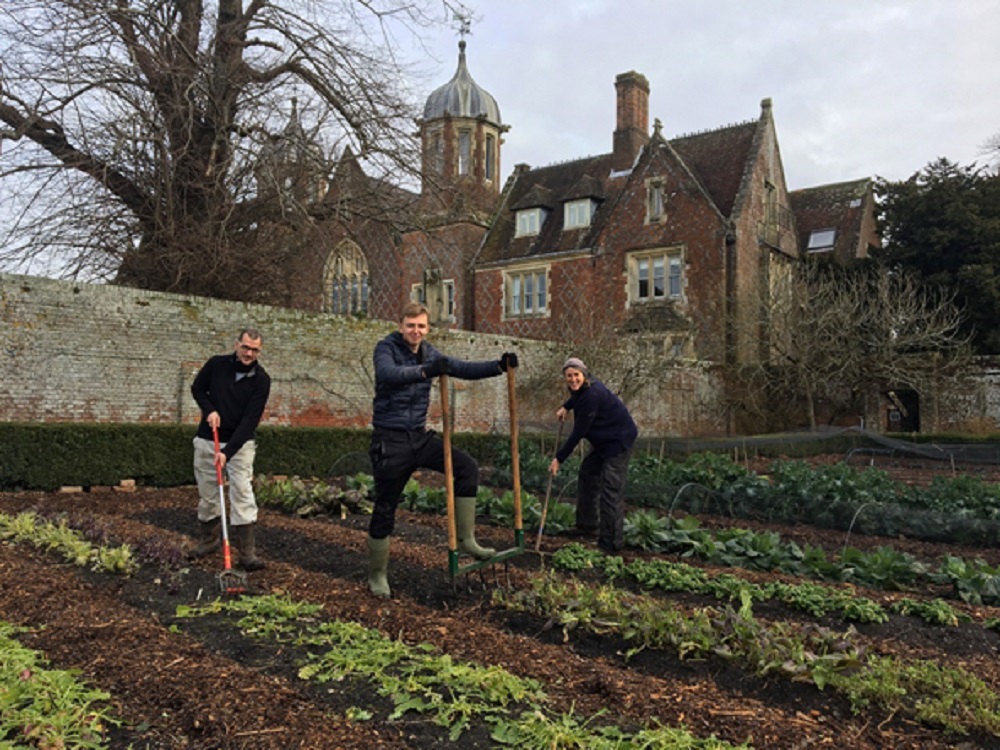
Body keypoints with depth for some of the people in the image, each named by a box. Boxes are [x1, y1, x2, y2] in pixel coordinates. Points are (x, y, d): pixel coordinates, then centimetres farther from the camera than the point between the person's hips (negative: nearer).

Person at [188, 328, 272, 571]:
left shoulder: (261, 379, -13)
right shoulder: (217, 364, -7)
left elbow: (251, 419, -19)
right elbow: (197, 388, 9)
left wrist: (228, 451, -27)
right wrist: (209, 410, -11)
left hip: (240, 443, -2)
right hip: (207, 440, 3)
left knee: (242, 492, -12)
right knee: (207, 492, 11)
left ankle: (247, 551, -10)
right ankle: (208, 539, 31)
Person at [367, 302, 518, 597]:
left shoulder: (429, 353, 7)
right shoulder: (386, 348, -11)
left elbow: (464, 369, 4)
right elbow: (387, 373, -33)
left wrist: (500, 365, -11)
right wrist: (426, 371, -49)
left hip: (420, 436, 6)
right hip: (390, 439, -6)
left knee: (467, 467, -6)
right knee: (385, 509, 2)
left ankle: (466, 540, 3)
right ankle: (377, 575, 19)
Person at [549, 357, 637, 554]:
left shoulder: (592, 395, -27)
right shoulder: (583, 388, 2)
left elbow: (579, 432, -24)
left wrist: (559, 458, -18)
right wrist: (566, 407, 13)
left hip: (619, 440, -11)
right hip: (605, 440, 11)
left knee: (611, 490, -13)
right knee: (587, 473, 19)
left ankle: (611, 543, -8)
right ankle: (587, 524, 34)